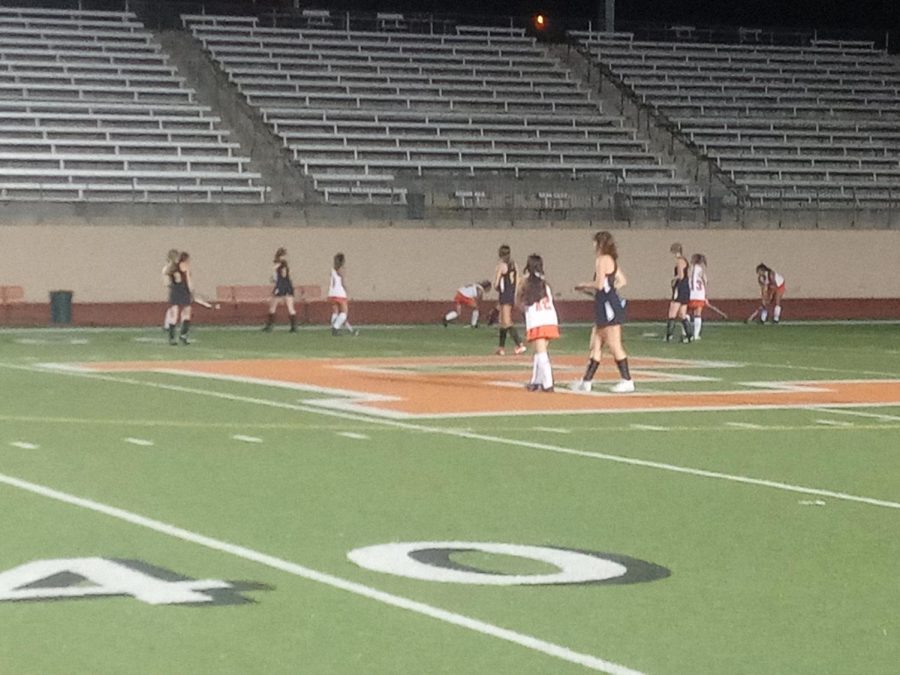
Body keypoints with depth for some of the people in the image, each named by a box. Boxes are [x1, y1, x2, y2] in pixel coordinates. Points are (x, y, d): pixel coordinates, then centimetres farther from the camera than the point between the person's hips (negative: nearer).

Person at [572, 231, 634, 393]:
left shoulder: (602, 260, -13)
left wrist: (584, 286, -4)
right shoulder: (611, 260, 15)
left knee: (614, 346, -6)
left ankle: (627, 381, -3)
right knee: (596, 345, 11)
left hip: (608, 305, -10)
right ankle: (586, 381, 14)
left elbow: (599, 284, -20)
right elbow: (622, 281, 18)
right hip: (604, 306, 10)